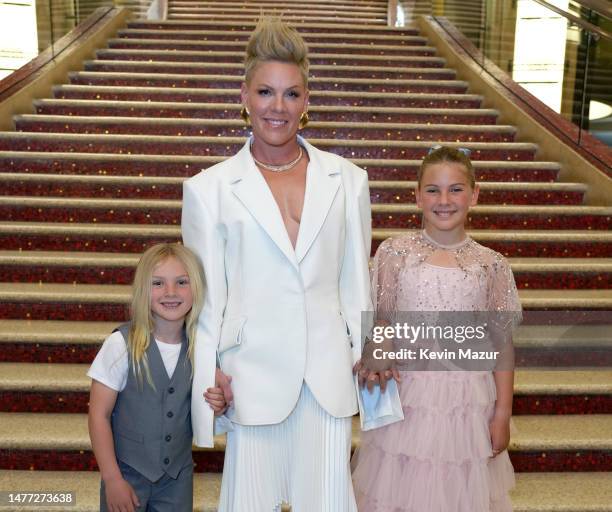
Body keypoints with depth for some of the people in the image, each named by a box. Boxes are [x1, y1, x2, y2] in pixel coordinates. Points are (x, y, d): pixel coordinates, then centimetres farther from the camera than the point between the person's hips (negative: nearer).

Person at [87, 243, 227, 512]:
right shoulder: (121, 343, -17)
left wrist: (216, 406, -12)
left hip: (179, 475, 3)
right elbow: (99, 415, -12)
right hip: (128, 471, -3)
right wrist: (112, 479, -11)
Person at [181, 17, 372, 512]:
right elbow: (206, 296, 1)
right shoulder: (209, 189, -2)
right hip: (254, 373, -1)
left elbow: (355, 280, 9)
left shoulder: (348, 180, 3)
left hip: (330, 376, 2)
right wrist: (206, 386, -2)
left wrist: (366, 354, 6)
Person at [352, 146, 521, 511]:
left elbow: (501, 343, 2)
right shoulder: (394, 253, -3)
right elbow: (378, 322, 5)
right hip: (405, 398, 0)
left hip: (468, 403, 1)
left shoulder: (491, 264, -1)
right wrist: (377, 353, -16)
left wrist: (503, 412, 3)